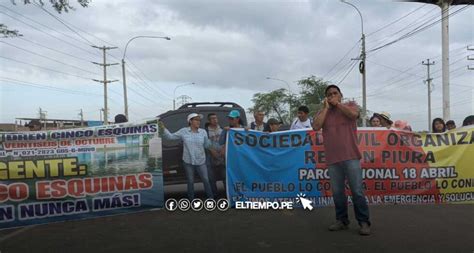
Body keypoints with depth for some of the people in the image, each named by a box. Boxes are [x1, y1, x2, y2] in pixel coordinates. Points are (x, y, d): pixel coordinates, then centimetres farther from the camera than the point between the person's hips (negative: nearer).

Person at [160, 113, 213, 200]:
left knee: (206, 180, 3)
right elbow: (170, 136, 0)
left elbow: (206, 145, 5)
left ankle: (211, 198, 17)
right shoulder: (183, 131, -4)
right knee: (190, 181, 10)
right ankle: (191, 200, 24)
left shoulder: (203, 132, 0)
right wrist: (163, 128, -10)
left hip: (201, 161, 1)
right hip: (188, 161, -1)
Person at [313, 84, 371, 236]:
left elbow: (353, 114, -13)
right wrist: (326, 107, 0)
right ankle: (341, 220, 18)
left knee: (357, 190, -3)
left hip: (350, 157, -3)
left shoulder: (350, 105, 11)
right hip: (332, 159, 3)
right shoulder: (323, 112, 15)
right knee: (337, 192, 6)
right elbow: (316, 126, -3)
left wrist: (337, 103, -2)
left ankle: (364, 222, 5)